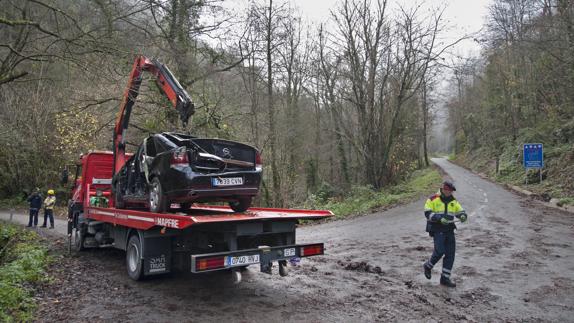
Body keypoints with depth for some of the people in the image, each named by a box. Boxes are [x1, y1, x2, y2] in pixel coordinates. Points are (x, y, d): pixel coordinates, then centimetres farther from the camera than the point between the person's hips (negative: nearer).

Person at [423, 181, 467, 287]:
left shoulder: (453, 201, 11)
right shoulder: (433, 199, -5)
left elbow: (460, 211, 12)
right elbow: (428, 213, -11)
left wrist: (462, 216, -12)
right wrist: (439, 218, -25)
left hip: (449, 229, 6)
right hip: (437, 229, -6)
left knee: (450, 254, 4)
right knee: (440, 250, -17)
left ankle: (445, 278, 15)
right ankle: (428, 266, 12)